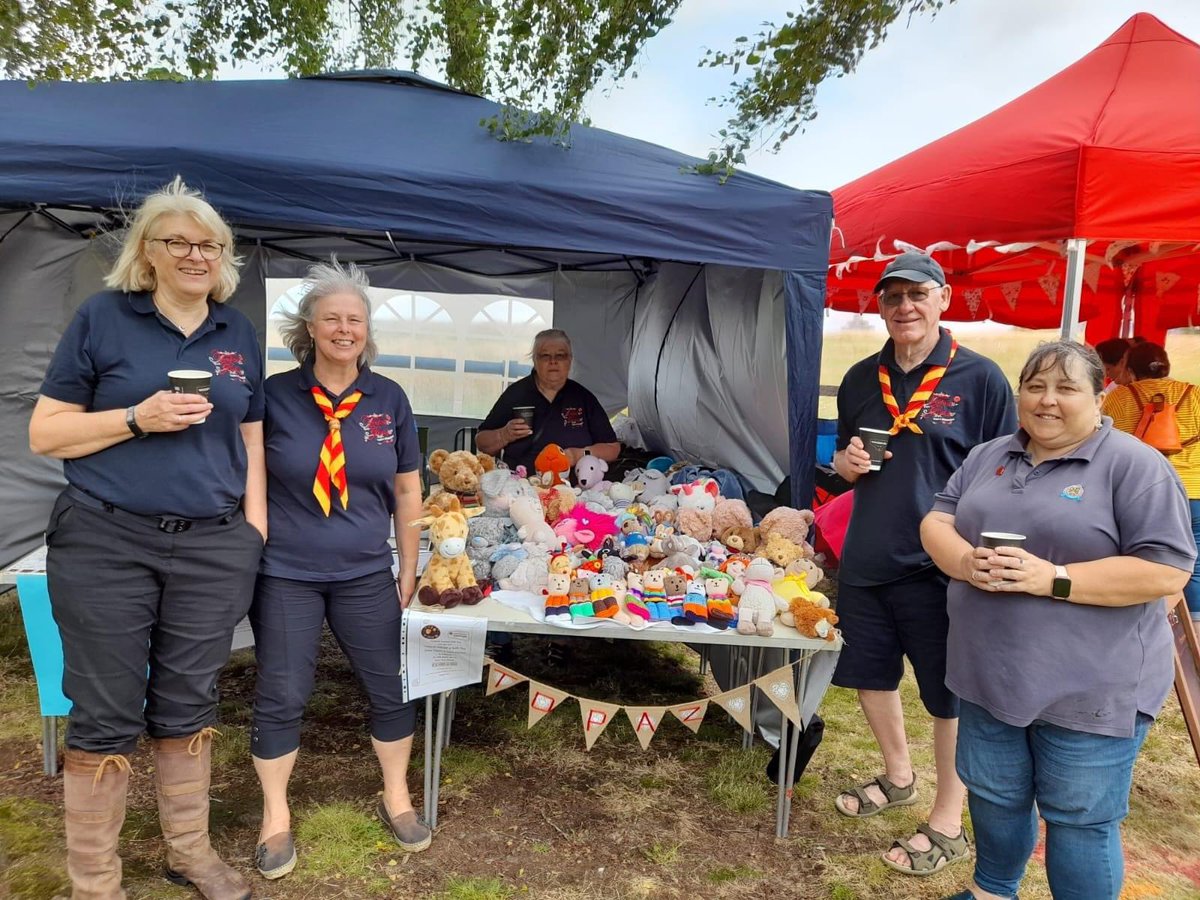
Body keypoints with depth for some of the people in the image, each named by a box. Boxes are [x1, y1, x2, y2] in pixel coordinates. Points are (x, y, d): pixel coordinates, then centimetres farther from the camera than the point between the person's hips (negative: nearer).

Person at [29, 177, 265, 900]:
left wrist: (255, 530, 5)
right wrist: (139, 417, -16)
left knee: (189, 705, 13)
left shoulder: (239, 332, 10)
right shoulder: (103, 317, 0)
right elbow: (45, 433, -1)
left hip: (213, 548, 3)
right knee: (104, 716, 4)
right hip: (105, 543, -2)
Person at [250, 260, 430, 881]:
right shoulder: (274, 394, -6)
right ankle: (275, 817, 30)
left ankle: (396, 797, 33)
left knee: (390, 687, 10)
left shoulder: (389, 398, 0)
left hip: (366, 574, 2)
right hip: (285, 574, -2)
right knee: (280, 698, 8)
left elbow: (407, 488, 6)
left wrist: (409, 568, 6)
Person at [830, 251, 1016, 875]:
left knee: (950, 695, 7)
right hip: (866, 560, 6)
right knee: (870, 673, 18)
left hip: (940, 567, -5)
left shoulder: (979, 378, -7)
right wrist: (846, 462, -5)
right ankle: (897, 777, 43)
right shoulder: (862, 378, 7)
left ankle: (948, 825, 26)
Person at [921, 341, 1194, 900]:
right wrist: (967, 563, -16)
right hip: (992, 672, 6)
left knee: (1080, 818, 8)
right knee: (992, 795, 20)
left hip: (1088, 686, -5)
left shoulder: (1135, 466, -10)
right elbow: (936, 523, 6)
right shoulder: (988, 457, 9)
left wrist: (1051, 578, -23)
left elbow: (1168, 571, -15)